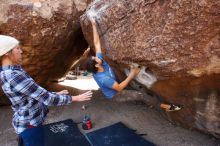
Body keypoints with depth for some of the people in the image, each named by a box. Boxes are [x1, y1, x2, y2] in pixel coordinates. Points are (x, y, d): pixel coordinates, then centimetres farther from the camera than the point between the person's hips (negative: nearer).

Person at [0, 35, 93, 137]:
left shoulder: (10, 72, 2)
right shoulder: (14, 76, -30)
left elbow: (37, 94, 8)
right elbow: (47, 99, -29)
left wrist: (56, 94, 12)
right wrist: (76, 98, -21)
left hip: (32, 119, 9)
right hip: (29, 124, -9)